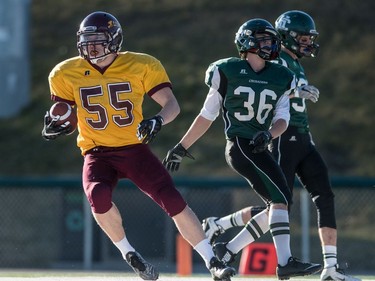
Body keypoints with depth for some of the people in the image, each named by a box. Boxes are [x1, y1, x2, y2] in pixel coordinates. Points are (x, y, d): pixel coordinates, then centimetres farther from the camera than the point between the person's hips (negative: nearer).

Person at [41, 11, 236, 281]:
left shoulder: (141, 66, -6)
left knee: (173, 200, -14)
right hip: (97, 154, 0)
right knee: (98, 195, -31)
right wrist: (53, 125, -13)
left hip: (135, 148, 0)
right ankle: (130, 256, -9)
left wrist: (157, 121, -29)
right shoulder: (67, 74, -1)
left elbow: (172, 104, -8)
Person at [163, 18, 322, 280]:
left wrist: (268, 133, -18)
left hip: (259, 149, 7)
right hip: (239, 144, -7)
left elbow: (282, 119, 5)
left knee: (278, 206, 3)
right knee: (280, 198, -19)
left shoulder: (282, 78, 12)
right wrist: (181, 147, 7)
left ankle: (227, 251, 13)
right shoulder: (227, 71, -1)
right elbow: (207, 115, 6)